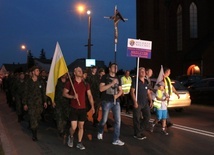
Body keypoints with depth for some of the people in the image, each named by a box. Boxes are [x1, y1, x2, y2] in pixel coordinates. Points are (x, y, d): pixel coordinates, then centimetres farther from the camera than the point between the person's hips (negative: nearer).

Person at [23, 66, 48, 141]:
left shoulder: (40, 81, 6)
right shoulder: (28, 82, -2)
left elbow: (43, 92, 10)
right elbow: (25, 93, 0)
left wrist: (44, 101, 6)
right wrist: (25, 104, -2)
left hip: (39, 103, 3)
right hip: (31, 103, -3)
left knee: (38, 118, 5)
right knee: (33, 119, -5)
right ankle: (34, 135, 2)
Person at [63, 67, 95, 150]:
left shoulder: (85, 83, 5)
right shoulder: (70, 83, -3)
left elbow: (89, 95, 6)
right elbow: (64, 93, 0)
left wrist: (92, 106, -1)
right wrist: (72, 96, -17)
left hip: (83, 108, 3)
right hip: (73, 108, -2)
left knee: (81, 126, 7)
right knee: (73, 127, -6)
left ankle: (79, 143, 19)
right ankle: (71, 137, 25)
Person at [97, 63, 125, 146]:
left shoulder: (118, 79, 14)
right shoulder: (105, 77, -2)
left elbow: (120, 90, 15)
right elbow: (101, 89, -12)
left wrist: (117, 95, -7)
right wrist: (111, 83, -17)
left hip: (116, 102, 5)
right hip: (106, 101, -4)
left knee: (118, 120, -2)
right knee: (104, 120, 5)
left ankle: (116, 140, 6)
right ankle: (100, 132, 37)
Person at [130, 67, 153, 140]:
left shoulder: (146, 82, 14)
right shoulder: (136, 81, -6)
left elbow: (148, 92, 18)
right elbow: (132, 92, -11)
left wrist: (151, 101, 7)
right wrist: (135, 102, -17)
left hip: (145, 103, 7)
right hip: (138, 103, -7)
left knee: (148, 116, 6)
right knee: (137, 119, -1)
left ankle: (140, 131, 21)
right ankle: (137, 134, 10)